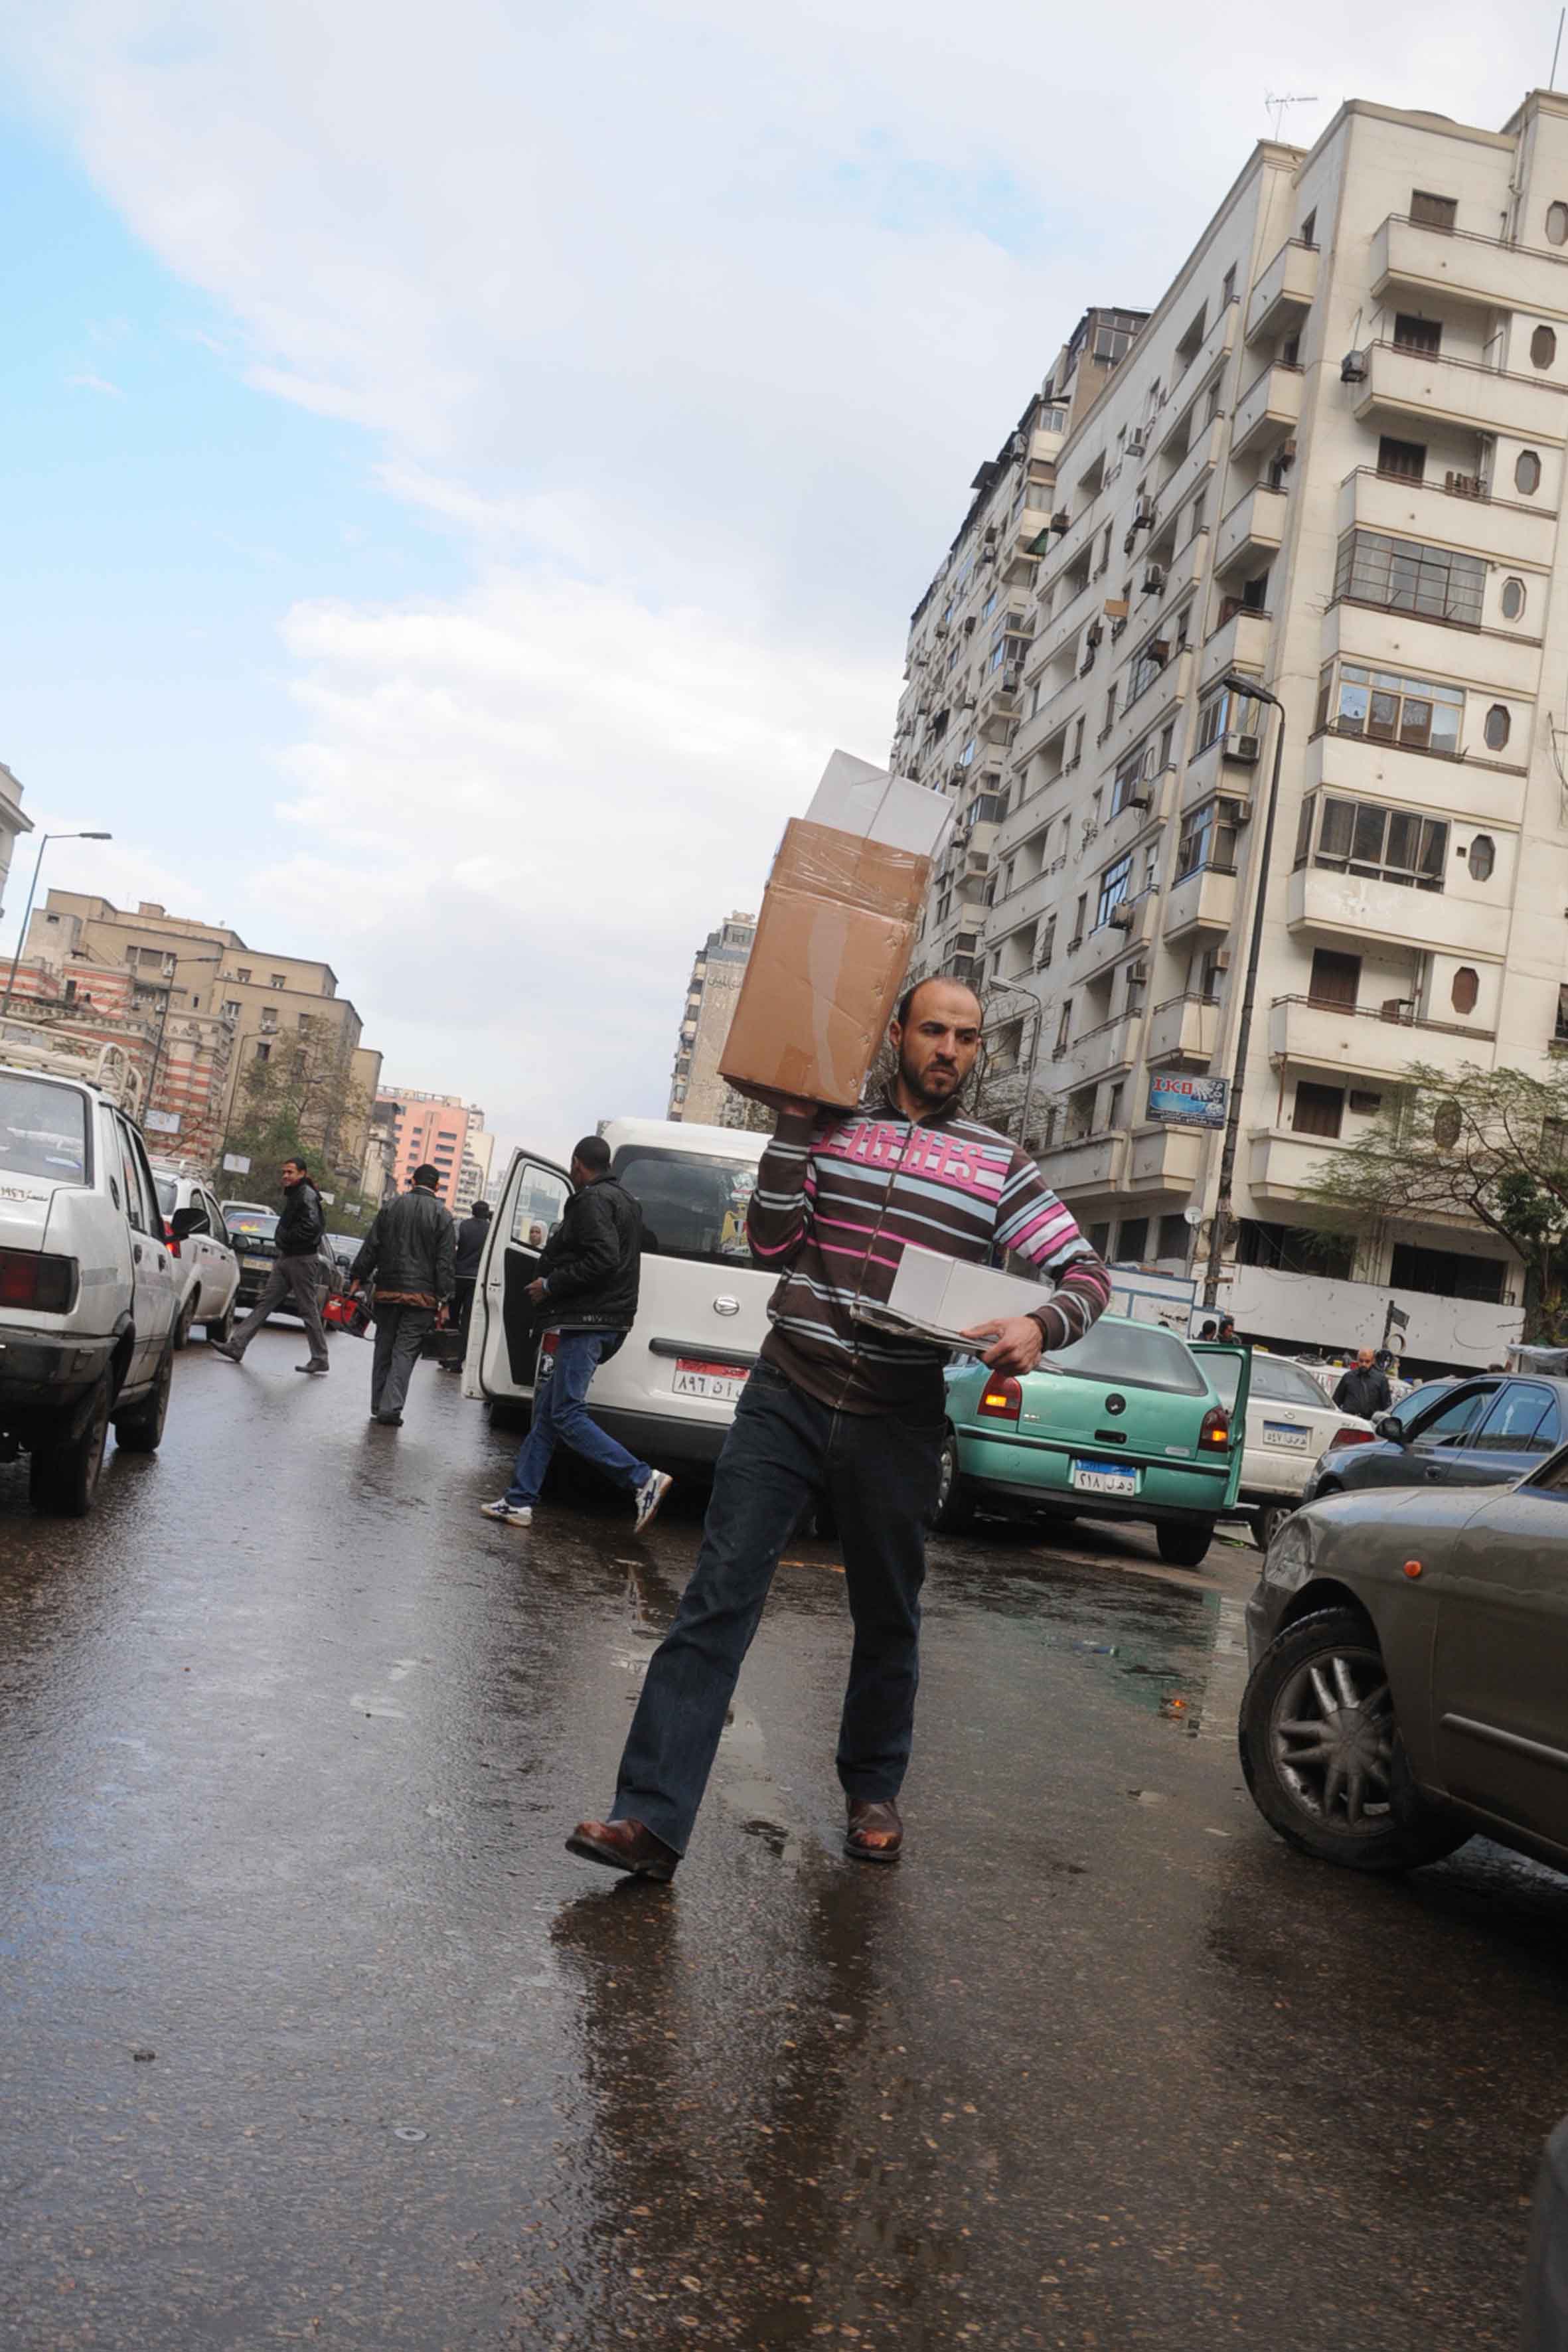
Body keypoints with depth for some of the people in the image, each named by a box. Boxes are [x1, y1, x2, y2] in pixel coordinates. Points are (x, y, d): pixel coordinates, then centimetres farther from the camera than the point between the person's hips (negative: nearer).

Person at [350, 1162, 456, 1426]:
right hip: (422, 1296, -3)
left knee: (383, 1349, 14)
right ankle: (391, 1408, -10)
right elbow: (446, 1263, -6)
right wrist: (444, 1301, -4)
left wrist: (357, 1279, 10)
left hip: (387, 1292, 3)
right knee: (405, 1352, -1)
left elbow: (370, 1248, 5)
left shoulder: (390, 1207, 6)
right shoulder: (443, 1215, -2)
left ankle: (378, 1406, 19)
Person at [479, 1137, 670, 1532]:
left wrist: (550, 1285, -14)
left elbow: (603, 1259, -23)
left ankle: (644, 1480, -13)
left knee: (566, 1414, -10)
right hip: (610, 1321, 11)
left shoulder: (592, 1200, -11)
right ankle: (520, 1500, 13)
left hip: (587, 1322, -11)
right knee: (547, 1410, 11)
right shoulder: (624, 1200, 21)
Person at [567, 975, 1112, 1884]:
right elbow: (772, 1242, -3)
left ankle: (873, 1793, 37)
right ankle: (653, 1819, -6)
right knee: (719, 1600, -7)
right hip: (787, 1398, -1)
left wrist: (1038, 1326, -19)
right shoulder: (832, 1125, 5)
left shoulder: (999, 1164, 6)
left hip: (898, 1425, 1)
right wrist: (795, 1120, -9)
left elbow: (1088, 1273, 2)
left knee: (888, 1620, 15)